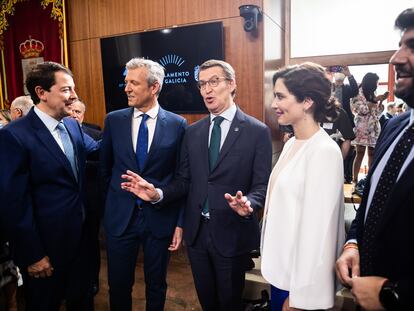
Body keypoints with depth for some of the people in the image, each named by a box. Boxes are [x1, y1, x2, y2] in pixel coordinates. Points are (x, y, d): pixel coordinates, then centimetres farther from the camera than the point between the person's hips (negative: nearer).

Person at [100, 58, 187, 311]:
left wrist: (180, 222, -4)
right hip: (120, 216, 2)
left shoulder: (177, 125, -6)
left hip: (161, 217, -1)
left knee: (157, 285, 17)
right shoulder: (114, 120, -1)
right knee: (118, 285, 15)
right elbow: (105, 167, 11)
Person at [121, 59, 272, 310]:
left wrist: (248, 204, -31)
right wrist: (158, 194, -13)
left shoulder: (257, 131, -9)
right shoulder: (193, 132, 5)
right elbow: (184, 180, 5)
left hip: (232, 233, -4)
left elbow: (262, 185, -11)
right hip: (197, 231, 4)